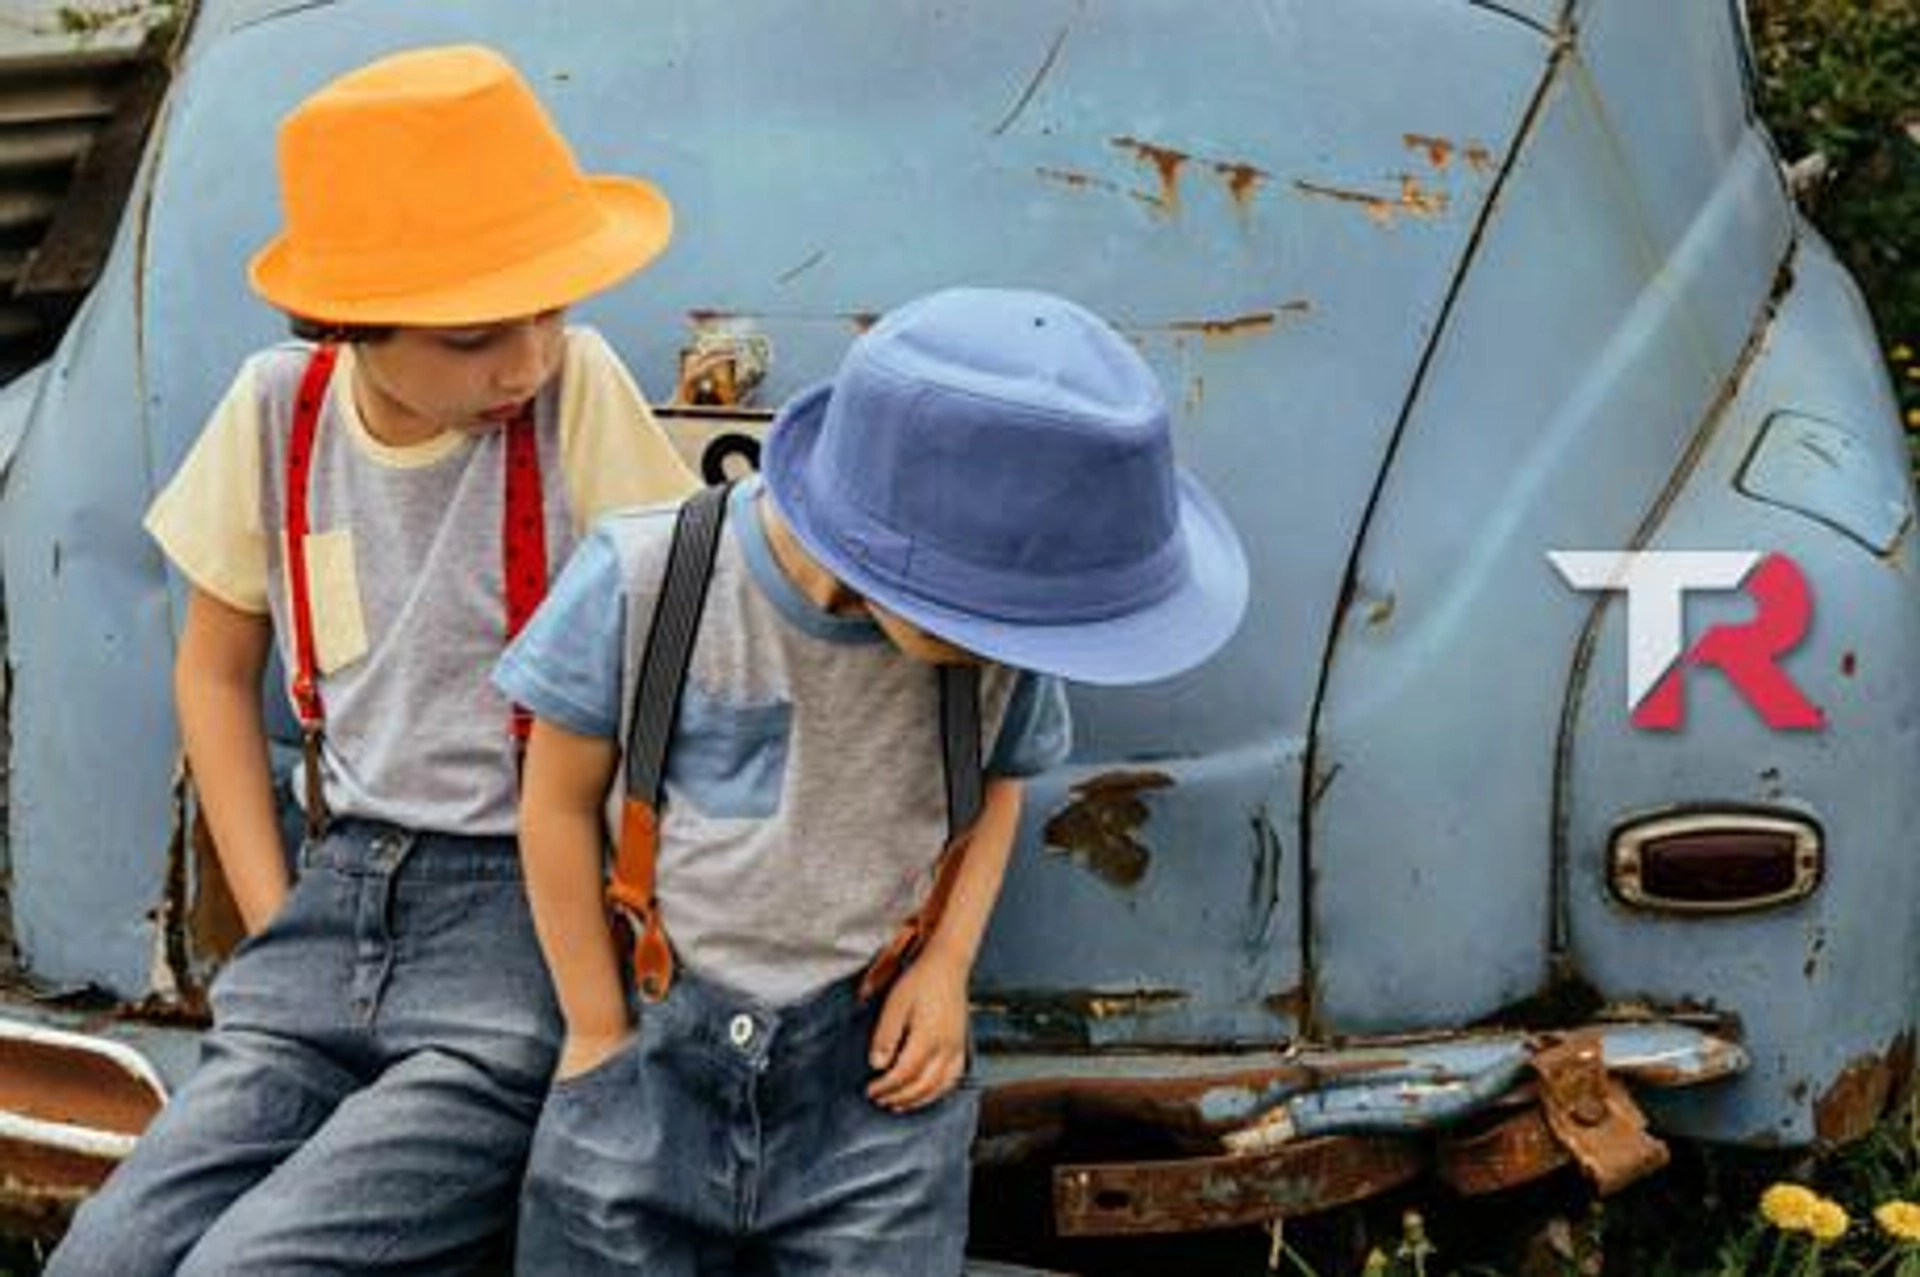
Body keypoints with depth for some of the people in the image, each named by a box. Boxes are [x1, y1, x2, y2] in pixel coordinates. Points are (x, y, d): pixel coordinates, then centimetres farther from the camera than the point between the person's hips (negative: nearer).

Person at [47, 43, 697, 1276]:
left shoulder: (576, 389, -11)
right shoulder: (280, 408, 1)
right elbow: (217, 673, 14)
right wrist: (279, 930, 6)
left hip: (535, 911, -4)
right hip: (338, 902, 4)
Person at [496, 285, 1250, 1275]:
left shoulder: (997, 632, -12)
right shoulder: (642, 582, -19)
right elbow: (560, 803, -4)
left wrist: (947, 966, -3)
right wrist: (598, 1033, 2)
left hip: (872, 1060, 1)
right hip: (656, 1045, -1)